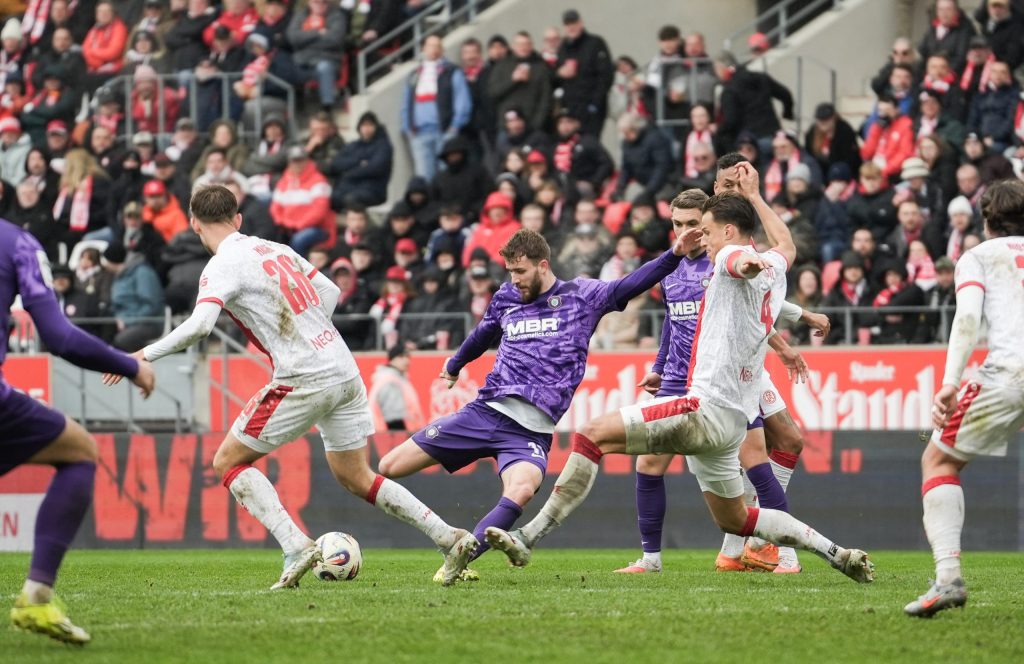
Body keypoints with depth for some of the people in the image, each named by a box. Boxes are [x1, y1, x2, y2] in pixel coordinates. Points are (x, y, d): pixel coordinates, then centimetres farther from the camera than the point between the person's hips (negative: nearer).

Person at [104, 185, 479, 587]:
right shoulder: (275, 250, 17)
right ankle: (450, 538, 10)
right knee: (355, 478, 20)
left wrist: (146, 355, -12)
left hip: (303, 380, -7)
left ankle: (296, 547, -11)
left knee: (228, 462, 5)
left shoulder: (223, 266, -7)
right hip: (345, 372, 8)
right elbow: (330, 292, 25)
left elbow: (199, 325, -22)